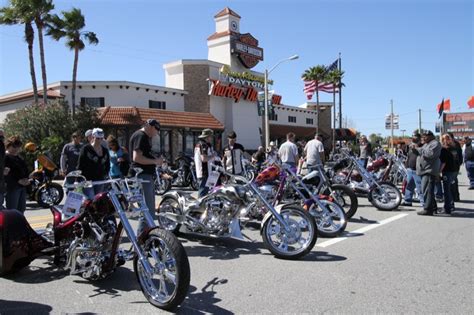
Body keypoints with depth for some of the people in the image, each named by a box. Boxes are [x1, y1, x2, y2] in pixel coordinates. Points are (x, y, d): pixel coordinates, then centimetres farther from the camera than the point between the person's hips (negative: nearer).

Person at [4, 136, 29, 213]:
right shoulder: (5, 157, -6)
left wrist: (26, 179, 0)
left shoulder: (19, 158, 20)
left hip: (22, 186, 8)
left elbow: (25, 169, 19)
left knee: (21, 209, 12)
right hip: (12, 187, -8)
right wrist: (18, 180, -21)